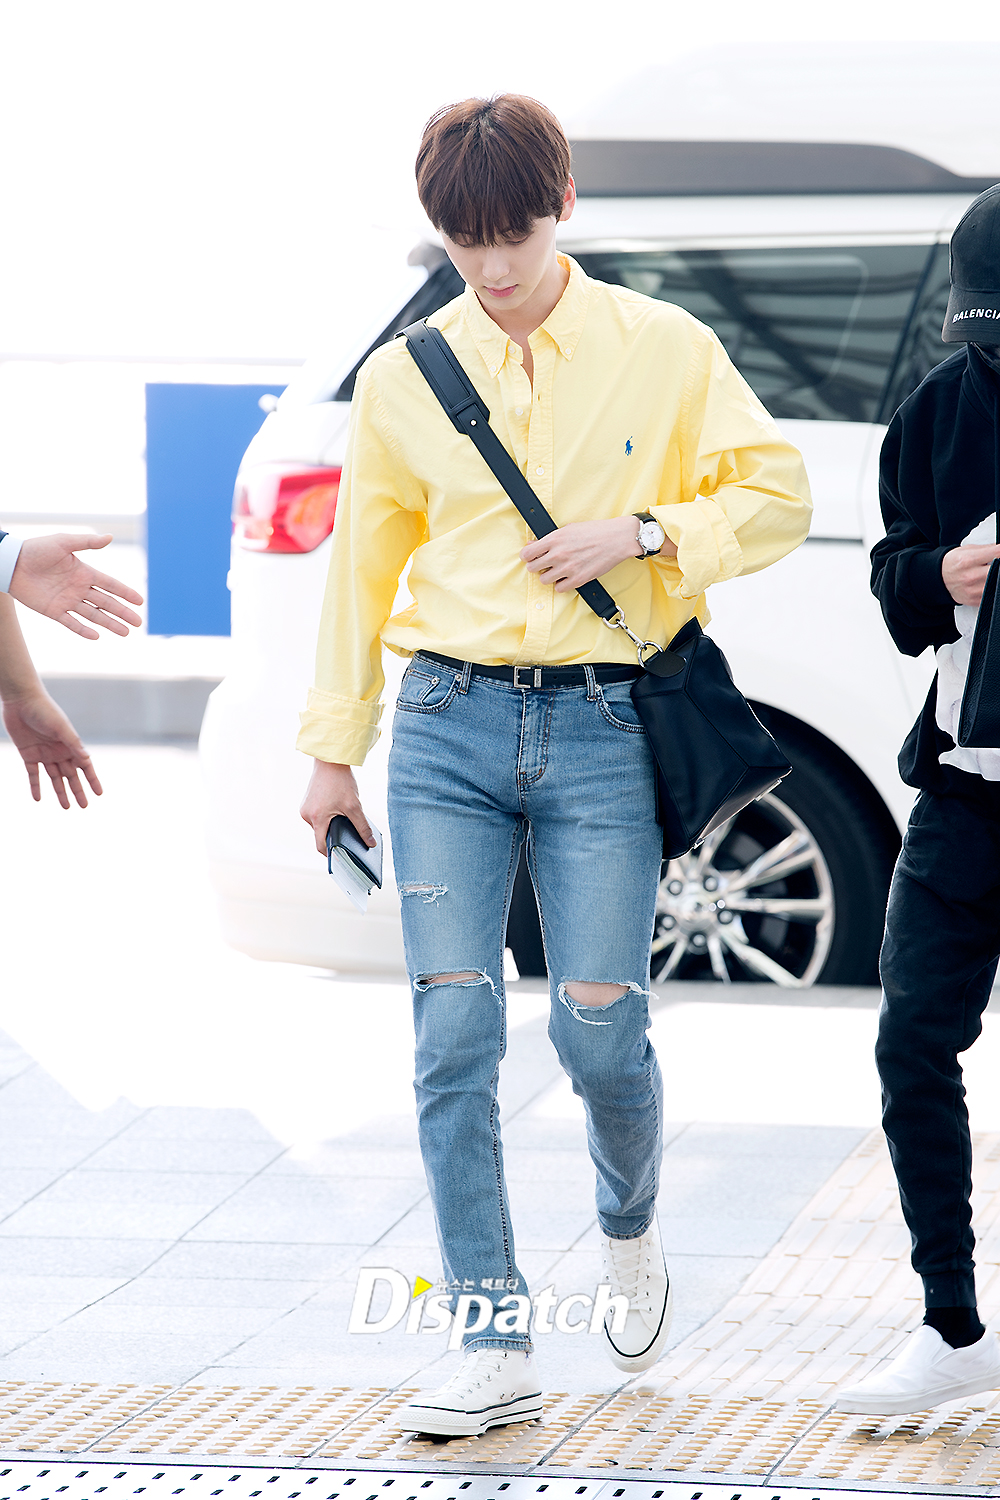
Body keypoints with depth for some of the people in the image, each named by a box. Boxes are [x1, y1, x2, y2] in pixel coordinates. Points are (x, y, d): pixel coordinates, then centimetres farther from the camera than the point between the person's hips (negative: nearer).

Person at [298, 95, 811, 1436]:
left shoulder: (663, 351, 2)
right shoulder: (404, 377, 7)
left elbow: (777, 498, 6)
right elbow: (364, 561, 14)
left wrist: (642, 535, -11)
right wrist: (335, 749, 14)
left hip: (601, 731, -2)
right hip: (450, 730, 2)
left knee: (599, 1028, -5)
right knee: (454, 1035, -6)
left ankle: (632, 1225, 29)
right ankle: (498, 1349, -3)